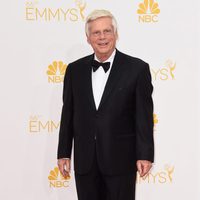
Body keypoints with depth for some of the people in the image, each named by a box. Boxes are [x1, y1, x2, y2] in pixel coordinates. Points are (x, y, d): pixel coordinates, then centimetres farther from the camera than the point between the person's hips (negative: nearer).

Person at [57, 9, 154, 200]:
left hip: (120, 158, -3)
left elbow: (144, 115, -5)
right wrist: (63, 153, 7)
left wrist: (145, 155, -8)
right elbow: (68, 113, 9)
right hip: (84, 160, 3)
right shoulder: (75, 69, 6)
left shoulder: (137, 68, -5)